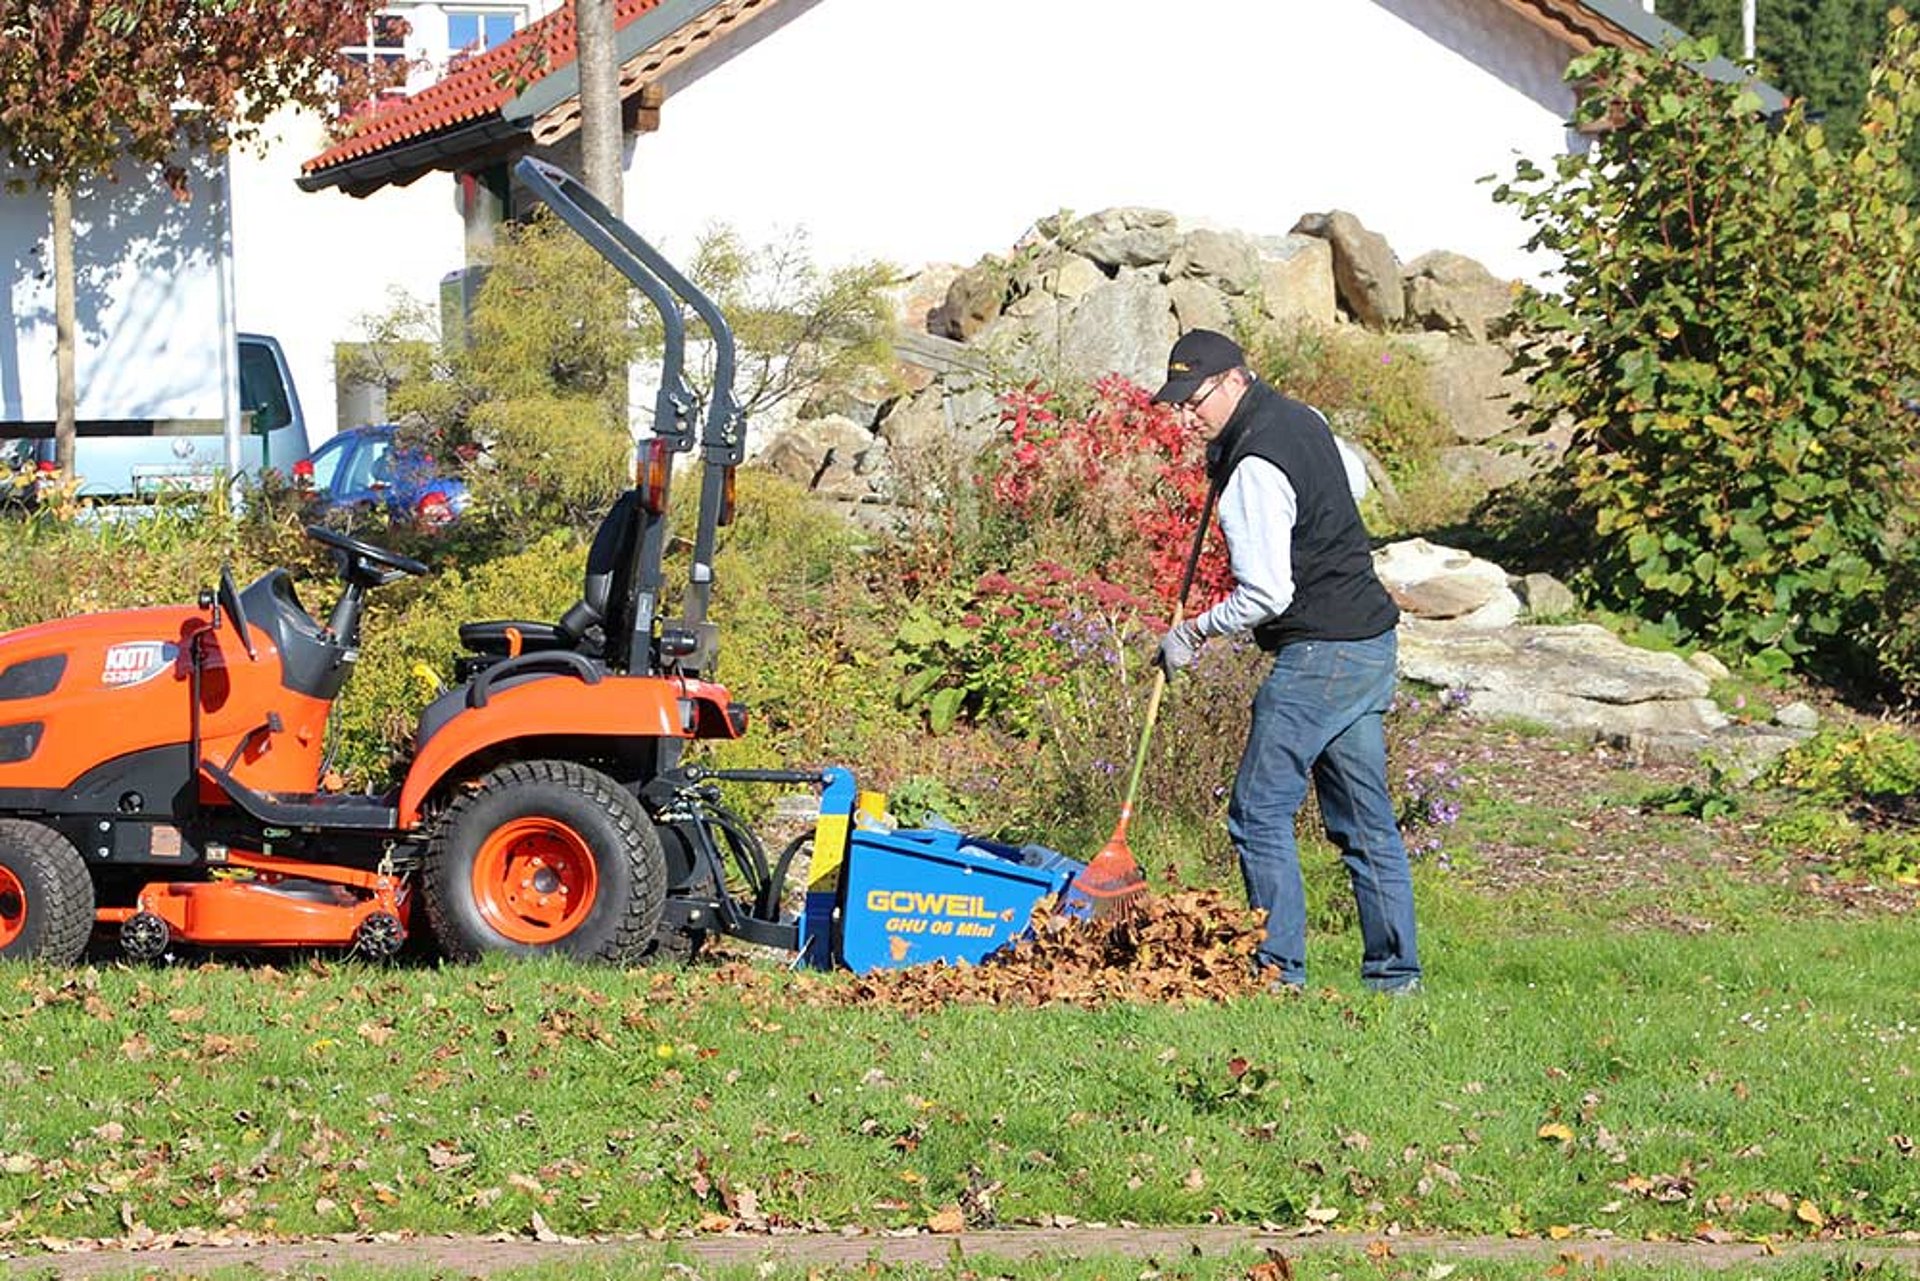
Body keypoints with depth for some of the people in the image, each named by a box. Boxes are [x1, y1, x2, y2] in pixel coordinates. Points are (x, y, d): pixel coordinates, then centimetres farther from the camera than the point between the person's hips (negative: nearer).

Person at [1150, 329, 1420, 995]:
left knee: (1260, 810, -4)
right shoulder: (1302, 418, 11)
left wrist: (1194, 631, -7)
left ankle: (1280, 969, -5)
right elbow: (1353, 477, 33)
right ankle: (1395, 971, 13)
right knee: (1365, 817, 11)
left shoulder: (1255, 467, -18)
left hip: (1319, 654, -10)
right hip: (1371, 645, 10)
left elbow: (1267, 594, -22)